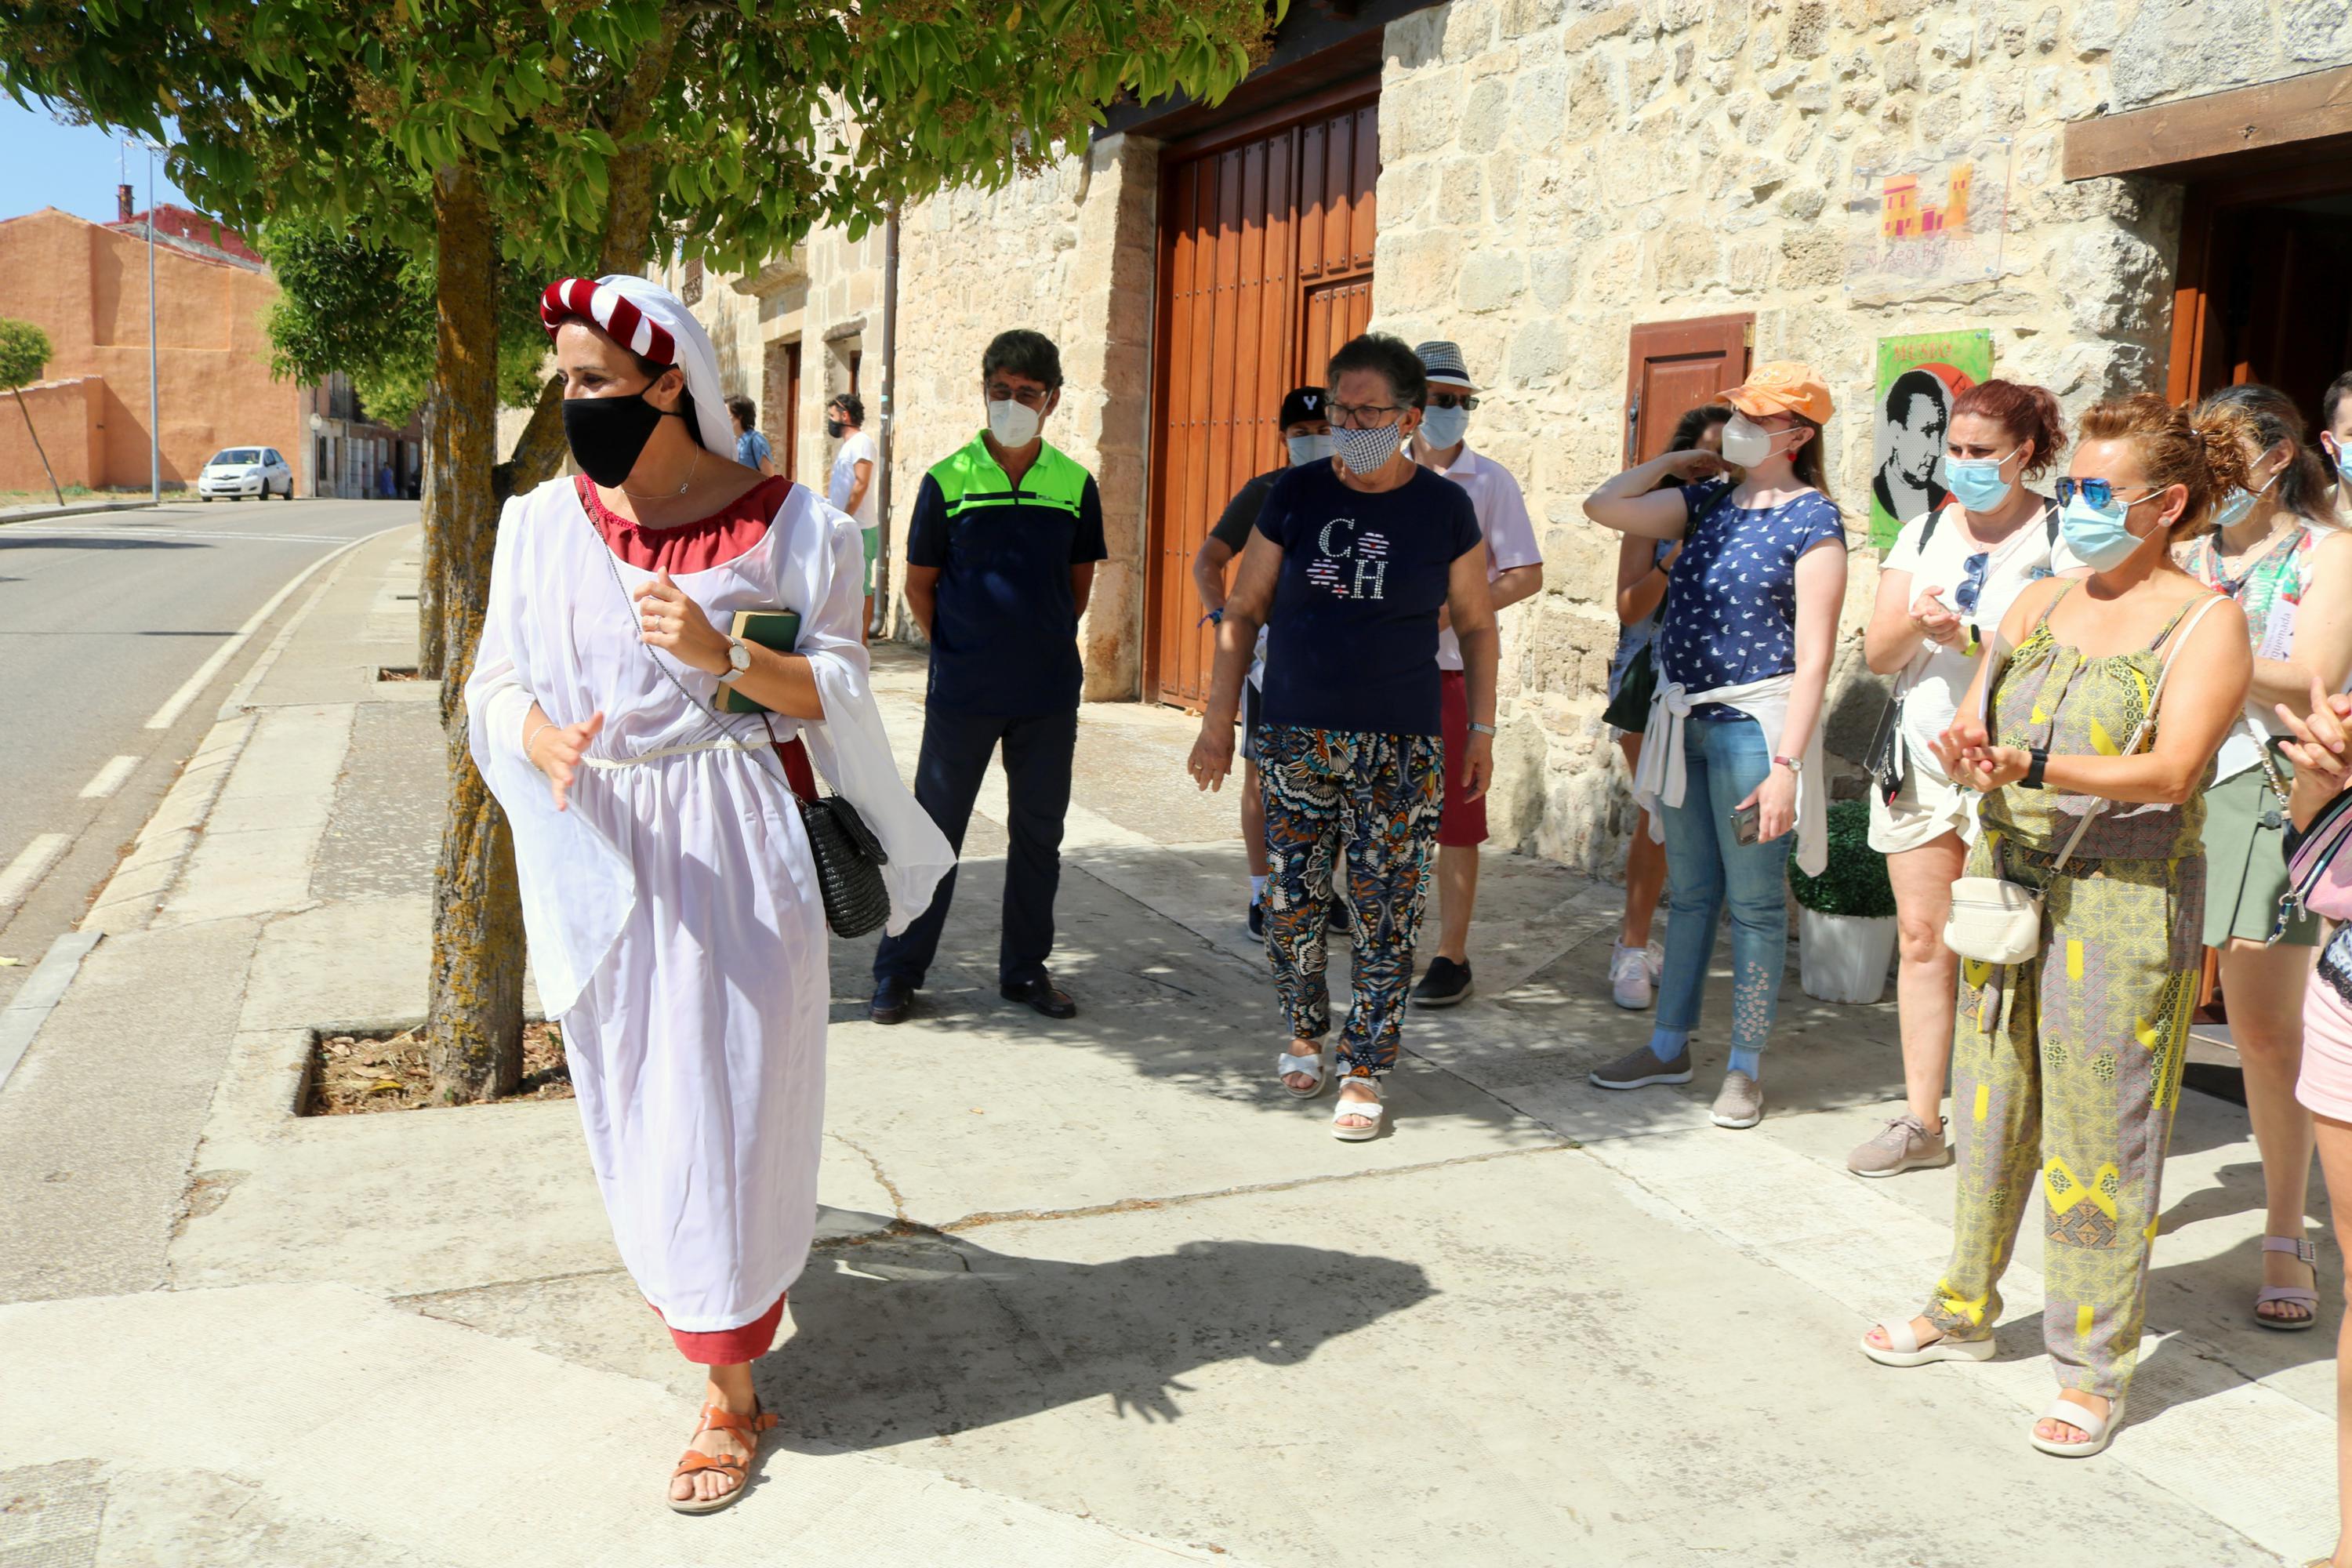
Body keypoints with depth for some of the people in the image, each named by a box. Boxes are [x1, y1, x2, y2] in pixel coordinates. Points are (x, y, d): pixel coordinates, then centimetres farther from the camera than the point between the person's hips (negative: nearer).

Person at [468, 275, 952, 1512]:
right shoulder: (547, 521, 3)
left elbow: (834, 689, -5)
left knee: (723, 1098, -1)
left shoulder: (782, 523, -6)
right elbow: (497, 680, 2)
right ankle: (683, 1262, 43)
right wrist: (544, 738, -21)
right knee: (627, 1084, 14)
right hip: (603, 844, 4)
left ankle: (730, 1394, 10)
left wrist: (723, 657, -24)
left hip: (732, 847, -4)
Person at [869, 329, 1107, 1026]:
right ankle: (899, 971, 16)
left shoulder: (1075, 485, 3)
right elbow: (919, 584, 4)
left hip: (1049, 694, 3)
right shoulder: (947, 479, -3)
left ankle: (1025, 969, 24)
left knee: (1039, 832, 10)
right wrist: (958, 653, 3)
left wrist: (1045, 645, 9)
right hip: (961, 693, -2)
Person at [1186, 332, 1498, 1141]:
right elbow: (1242, 612, 6)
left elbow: (1476, 625, 10)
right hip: (1295, 738, 1)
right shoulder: (1295, 495, 1)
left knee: (1384, 911, 0)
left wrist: (1483, 728, 6)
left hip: (1401, 747, -1)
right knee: (1291, 900, 6)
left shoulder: (1445, 508, 0)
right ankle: (1305, 1031, 31)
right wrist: (1218, 722, 3)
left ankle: (1365, 1071, 13)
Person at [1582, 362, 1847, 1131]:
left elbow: (1813, 657, -14)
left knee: (1754, 901, 3)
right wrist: (1673, 462, 9)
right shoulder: (1709, 499, 10)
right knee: (1688, 890, 15)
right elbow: (1602, 506, 10)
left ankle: (1745, 1067, 15)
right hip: (1684, 718, 6)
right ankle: (1670, 1045, 26)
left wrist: (1787, 764, -19)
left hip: (1751, 722, -6)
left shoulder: (1812, 521, -9)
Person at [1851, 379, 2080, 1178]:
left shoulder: (2062, 539, -3)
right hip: (1921, 760, 5)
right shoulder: (1923, 534, 12)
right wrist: (1914, 623, -13)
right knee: (1922, 939, 6)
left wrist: (1972, 641, -19)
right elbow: (1878, 652, 7)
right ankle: (1921, 1122, 14)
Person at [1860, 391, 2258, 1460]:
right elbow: (1971, 723, 9)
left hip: (2124, 901, -5)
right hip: (2005, 885, 5)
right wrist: (1966, 754, -15)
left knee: (2099, 1136, 1)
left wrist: (2034, 768, -31)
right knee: (1991, 1112, 13)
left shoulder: (2205, 623, -5)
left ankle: (2095, 1369, 14)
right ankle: (1964, 1311, 29)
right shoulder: (2038, 605, 11)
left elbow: (2171, 772, -18)